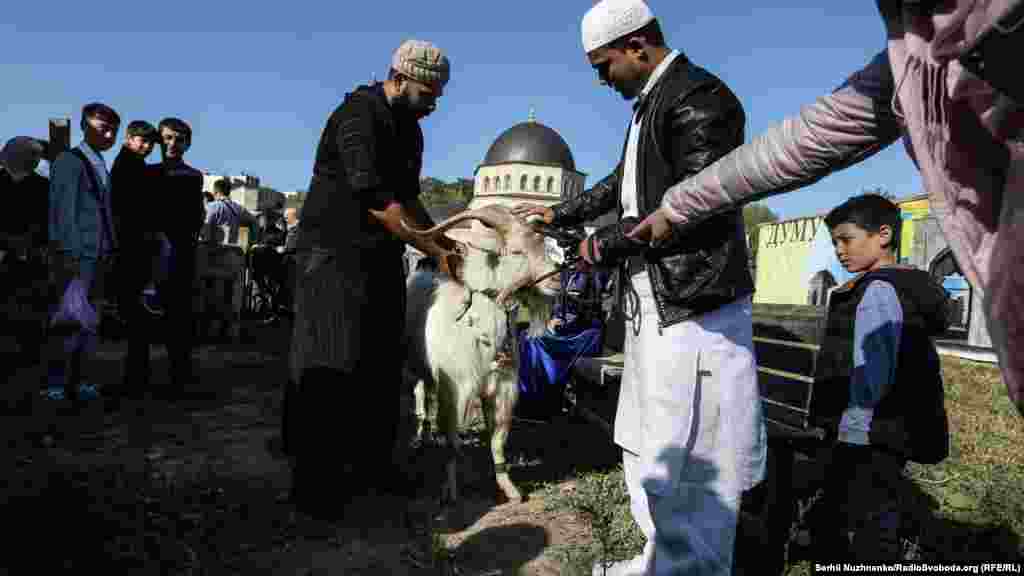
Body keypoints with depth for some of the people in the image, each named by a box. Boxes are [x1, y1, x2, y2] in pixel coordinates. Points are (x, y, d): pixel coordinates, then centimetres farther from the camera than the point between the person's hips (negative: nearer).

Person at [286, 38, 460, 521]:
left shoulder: (410, 130, 13)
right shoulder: (359, 115, -15)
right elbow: (379, 203, -22)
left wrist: (445, 241, 7)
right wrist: (437, 251, -17)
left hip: (381, 258, 9)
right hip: (335, 253, -8)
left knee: (382, 364, 9)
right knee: (332, 366, -7)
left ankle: (371, 462, 20)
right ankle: (313, 479, 3)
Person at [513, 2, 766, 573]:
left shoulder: (700, 97, -12)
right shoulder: (651, 103, 20)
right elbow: (622, 186, 31)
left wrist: (605, 244, -11)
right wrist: (558, 214, 33)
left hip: (694, 310, -10)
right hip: (653, 307, 10)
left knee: (690, 457, -1)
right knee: (647, 446, 16)